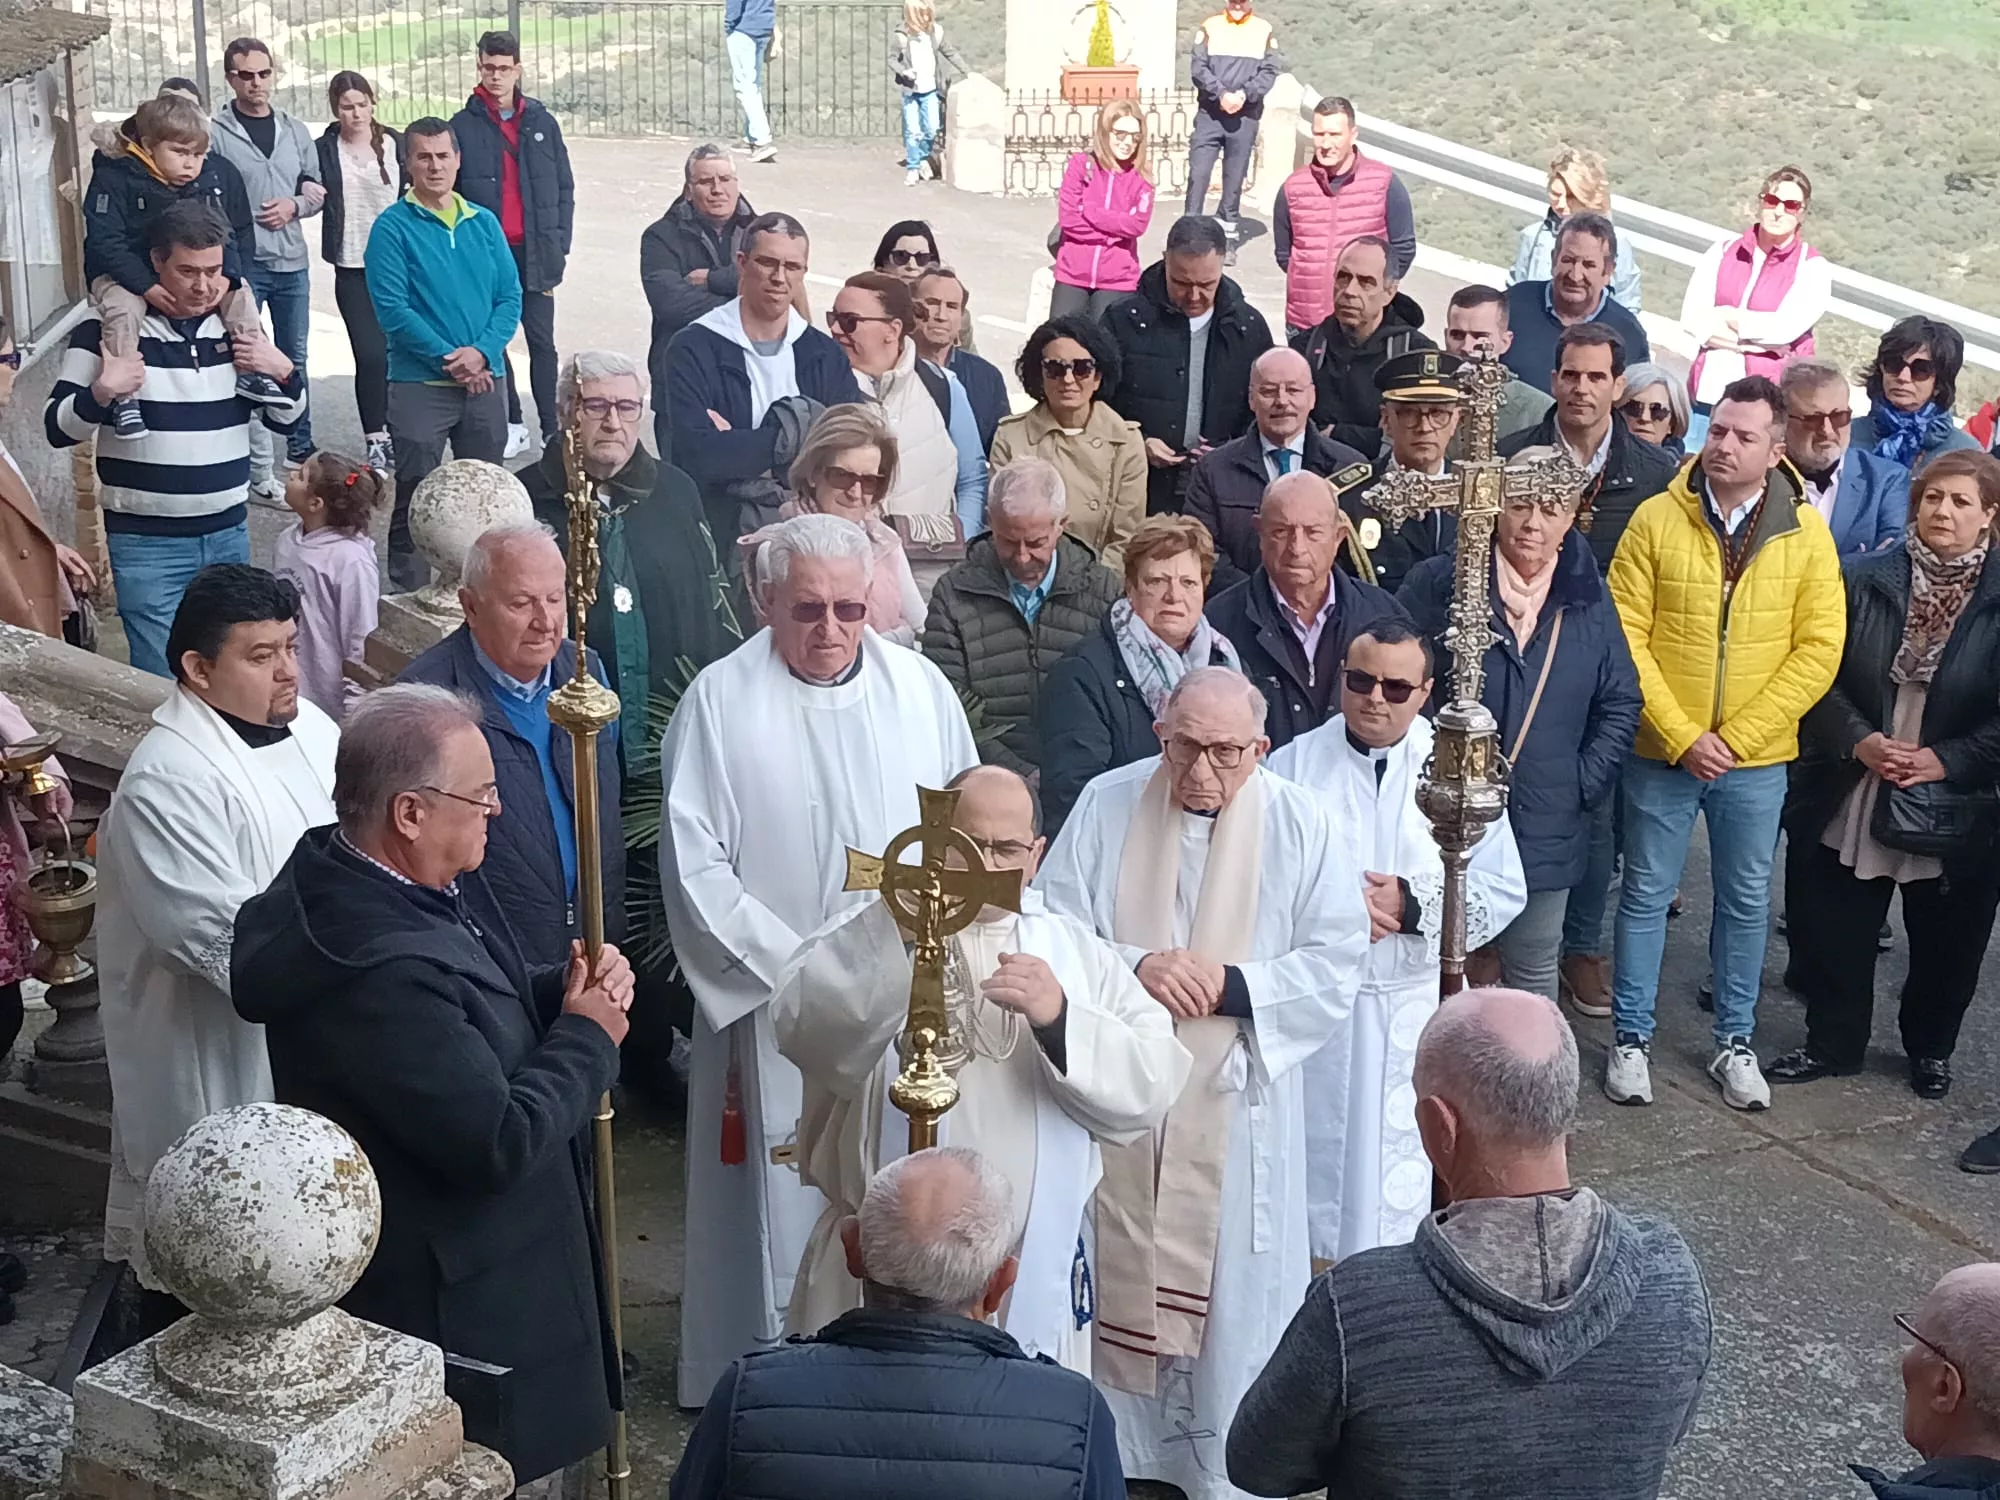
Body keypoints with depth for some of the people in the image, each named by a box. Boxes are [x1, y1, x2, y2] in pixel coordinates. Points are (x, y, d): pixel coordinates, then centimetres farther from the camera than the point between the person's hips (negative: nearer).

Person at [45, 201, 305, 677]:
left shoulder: (236, 326, 7)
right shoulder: (108, 330, -7)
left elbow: (285, 419, 15)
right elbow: (58, 428, -6)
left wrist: (285, 373, -5)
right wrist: (101, 393, -25)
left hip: (229, 532, 5)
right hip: (145, 540, -4)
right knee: (161, 677, -5)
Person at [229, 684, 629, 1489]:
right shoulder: (378, 969, -33)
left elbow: (485, 1005, 13)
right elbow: (500, 1141, -30)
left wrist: (568, 986, -7)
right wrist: (587, 1038, -14)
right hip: (450, 1303, -9)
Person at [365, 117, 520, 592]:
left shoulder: (484, 222, 9)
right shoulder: (393, 227, -4)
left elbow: (510, 296, 5)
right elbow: (392, 308, -11)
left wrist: (481, 352, -12)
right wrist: (448, 358, -16)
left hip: (485, 382, 4)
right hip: (419, 384, -4)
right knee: (414, 500, -2)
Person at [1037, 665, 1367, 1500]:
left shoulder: (1299, 825, -8)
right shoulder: (1105, 806, -7)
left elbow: (1336, 964, -7)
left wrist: (1233, 984, -20)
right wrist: (1134, 968, -23)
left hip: (1235, 1104, -1)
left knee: (1231, 1288, 9)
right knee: (1113, 1274, 14)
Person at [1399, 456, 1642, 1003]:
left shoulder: (1589, 601, 5)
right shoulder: (1438, 583, -5)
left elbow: (1621, 705, 10)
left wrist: (1583, 785, -1)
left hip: (1545, 830, 3)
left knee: (1534, 972, 13)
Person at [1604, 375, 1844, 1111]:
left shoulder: (1806, 533, -4)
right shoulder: (1656, 519, -7)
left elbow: (1818, 649, -6)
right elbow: (1626, 636, -8)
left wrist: (1736, 737, -13)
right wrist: (1683, 736, -15)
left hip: (1756, 759, 1)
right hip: (1660, 752, -1)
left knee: (1746, 900, 13)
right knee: (1646, 893, 8)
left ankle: (1735, 1043, 27)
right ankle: (1631, 1040, 21)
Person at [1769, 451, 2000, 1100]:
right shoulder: (1862, 578, -2)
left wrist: (1946, 759, -15)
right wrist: (1857, 740, -14)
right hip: (1848, 798, 1)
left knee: (1944, 942, 14)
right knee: (1833, 931, 9)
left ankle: (1931, 1047, 38)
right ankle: (1832, 1042, 30)